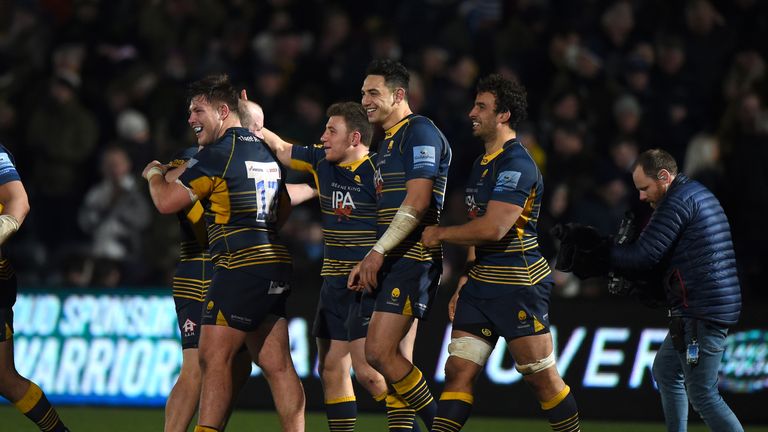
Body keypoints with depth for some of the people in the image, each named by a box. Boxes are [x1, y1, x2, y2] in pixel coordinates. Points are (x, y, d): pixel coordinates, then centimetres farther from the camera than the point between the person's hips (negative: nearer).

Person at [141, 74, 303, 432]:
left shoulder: (219, 152, -8)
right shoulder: (264, 151, 18)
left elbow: (166, 202, -8)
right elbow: (283, 212, 30)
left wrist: (154, 173, 11)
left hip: (241, 268, -9)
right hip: (276, 268, 9)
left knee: (214, 359, -12)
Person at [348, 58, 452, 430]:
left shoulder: (419, 132, -9)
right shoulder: (388, 142, 22)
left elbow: (417, 202, -19)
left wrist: (378, 251, -20)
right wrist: (369, 261, 19)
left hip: (413, 258, -10)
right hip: (392, 261, 10)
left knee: (380, 353, -16)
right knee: (392, 357, 5)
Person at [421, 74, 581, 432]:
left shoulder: (516, 165, -15)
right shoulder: (483, 162, 16)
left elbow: (492, 229, -23)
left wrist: (439, 234, -9)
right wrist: (464, 282, 18)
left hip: (519, 284, -9)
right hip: (482, 283, 9)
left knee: (541, 377, -2)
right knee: (458, 372, 1)